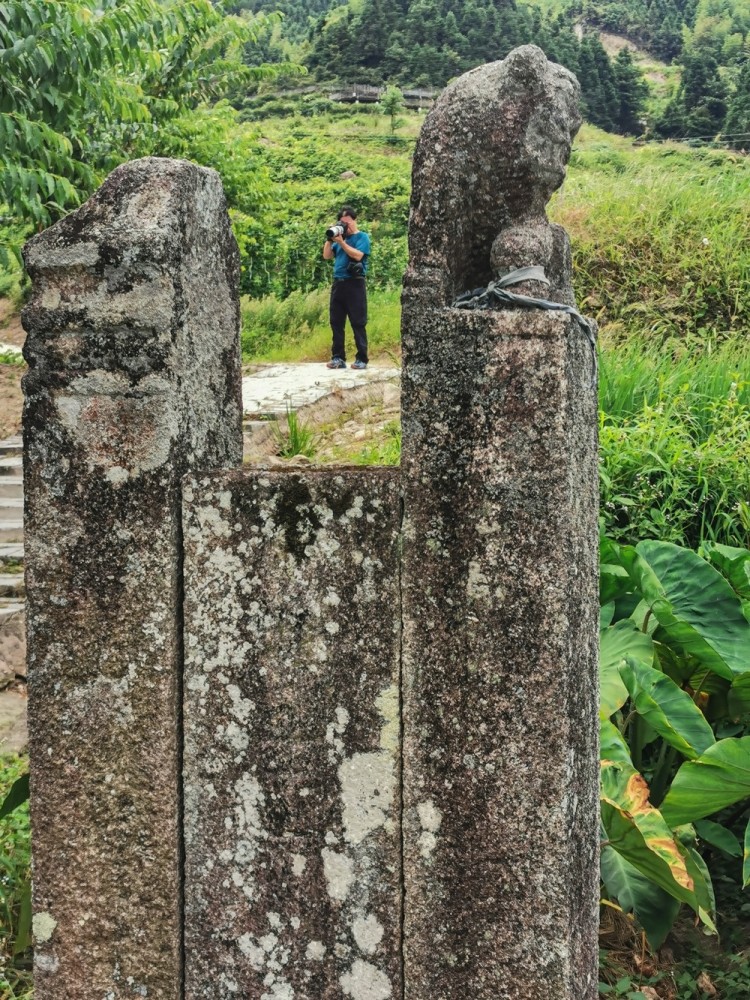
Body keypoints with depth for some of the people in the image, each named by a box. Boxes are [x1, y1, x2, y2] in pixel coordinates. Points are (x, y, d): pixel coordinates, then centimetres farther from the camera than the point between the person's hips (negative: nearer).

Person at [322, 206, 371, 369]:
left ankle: (361, 359, -4)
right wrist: (329, 239, 2)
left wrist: (341, 242, -15)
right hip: (338, 284, 6)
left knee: (358, 323, -5)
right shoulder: (340, 237, 18)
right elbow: (326, 256, 14)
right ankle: (338, 357, 8)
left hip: (354, 284, -6)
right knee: (336, 322, 4)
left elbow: (357, 255, -15)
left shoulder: (362, 237, 1)